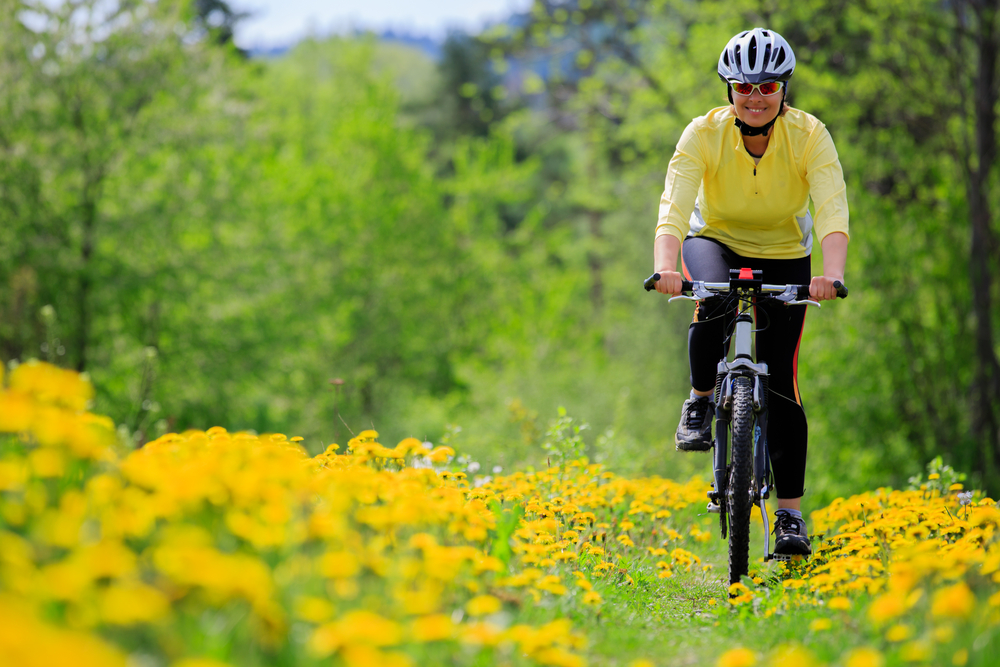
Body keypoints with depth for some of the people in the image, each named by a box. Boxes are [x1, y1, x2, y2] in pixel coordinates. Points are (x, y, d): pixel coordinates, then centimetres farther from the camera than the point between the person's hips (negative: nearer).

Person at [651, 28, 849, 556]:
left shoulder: (809, 136, -23)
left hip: (783, 256, 1)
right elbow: (674, 206, -35)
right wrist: (665, 267, -54)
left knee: (781, 382, -7)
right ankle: (701, 400, -9)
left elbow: (833, 212, -35)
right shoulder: (704, 134, -23)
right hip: (716, 241, 0)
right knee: (714, 304, -36)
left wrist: (832, 275, -54)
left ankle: (790, 512, 1)